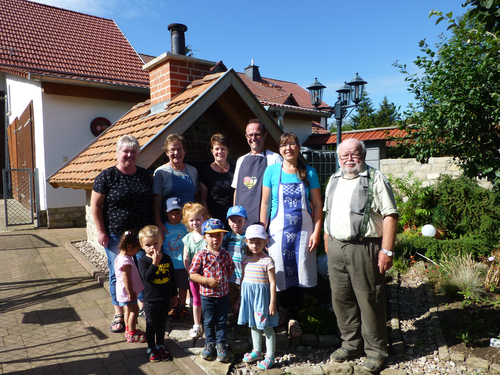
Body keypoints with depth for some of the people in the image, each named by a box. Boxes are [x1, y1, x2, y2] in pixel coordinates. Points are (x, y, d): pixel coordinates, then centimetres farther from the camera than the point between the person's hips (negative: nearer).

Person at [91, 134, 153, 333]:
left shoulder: (145, 175, 8)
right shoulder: (107, 176, -5)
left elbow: (152, 202, 15)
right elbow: (95, 205, -4)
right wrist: (101, 231, -9)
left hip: (142, 234, 3)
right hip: (116, 235, -3)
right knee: (118, 273, 6)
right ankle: (119, 314, 22)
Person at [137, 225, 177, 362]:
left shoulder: (166, 258, -4)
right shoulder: (143, 261, -14)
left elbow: (172, 277, 5)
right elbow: (146, 277, -29)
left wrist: (174, 294, 9)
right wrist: (155, 263, -38)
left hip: (165, 299, 3)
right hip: (150, 300, -3)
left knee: (162, 324, 18)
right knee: (151, 325, 14)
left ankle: (160, 346, 36)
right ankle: (151, 348, 32)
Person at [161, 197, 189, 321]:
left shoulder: (185, 227, 1)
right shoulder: (163, 227, -1)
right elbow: (159, 245, 5)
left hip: (182, 263, 1)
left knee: (183, 286, 10)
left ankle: (182, 308, 27)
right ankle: (172, 308, 27)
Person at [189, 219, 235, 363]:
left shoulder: (225, 255, -4)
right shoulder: (201, 255, -14)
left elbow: (230, 269, 11)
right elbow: (192, 274, -13)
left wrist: (223, 281, -1)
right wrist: (208, 281, -21)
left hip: (223, 295, 2)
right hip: (207, 296, -2)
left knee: (222, 321, 14)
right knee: (209, 321, 16)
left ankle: (221, 343, 31)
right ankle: (210, 343, 35)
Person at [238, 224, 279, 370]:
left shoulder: (267, 260, -13)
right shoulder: (246, 259, 4)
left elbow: (272, 283, -12)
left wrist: (272, 303, -13)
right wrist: (241, 298, 15)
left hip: (262, 296, -6)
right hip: (248, 296, 6)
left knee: (267, 327, 4)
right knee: (253, 325, 20)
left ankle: (270, 357, 18)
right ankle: (256, 351, 38)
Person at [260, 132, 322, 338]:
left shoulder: (309, 172, 1)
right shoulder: (272, 171, 1)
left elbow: (317, 204, 2)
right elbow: (265, 203, 3)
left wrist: (316, 232, -5)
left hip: (303, 230, 0)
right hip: (278, 230, 0)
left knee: (299, 273, 3)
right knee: (280, 272, 5)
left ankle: (293, 318, 22)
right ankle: (284, 307, 33)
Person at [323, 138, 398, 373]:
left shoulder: (375, 179, -5)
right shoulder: (334, 180, 15)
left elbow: (390, 215, -11)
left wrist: (386, 250, -16)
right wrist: (327, 242, 16)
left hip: (364, 248, -6)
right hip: (335, 247, 6)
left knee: (369, 300, 2)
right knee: (341, 297, 13)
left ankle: (376, 350, 21)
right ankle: (351, 344, 31)